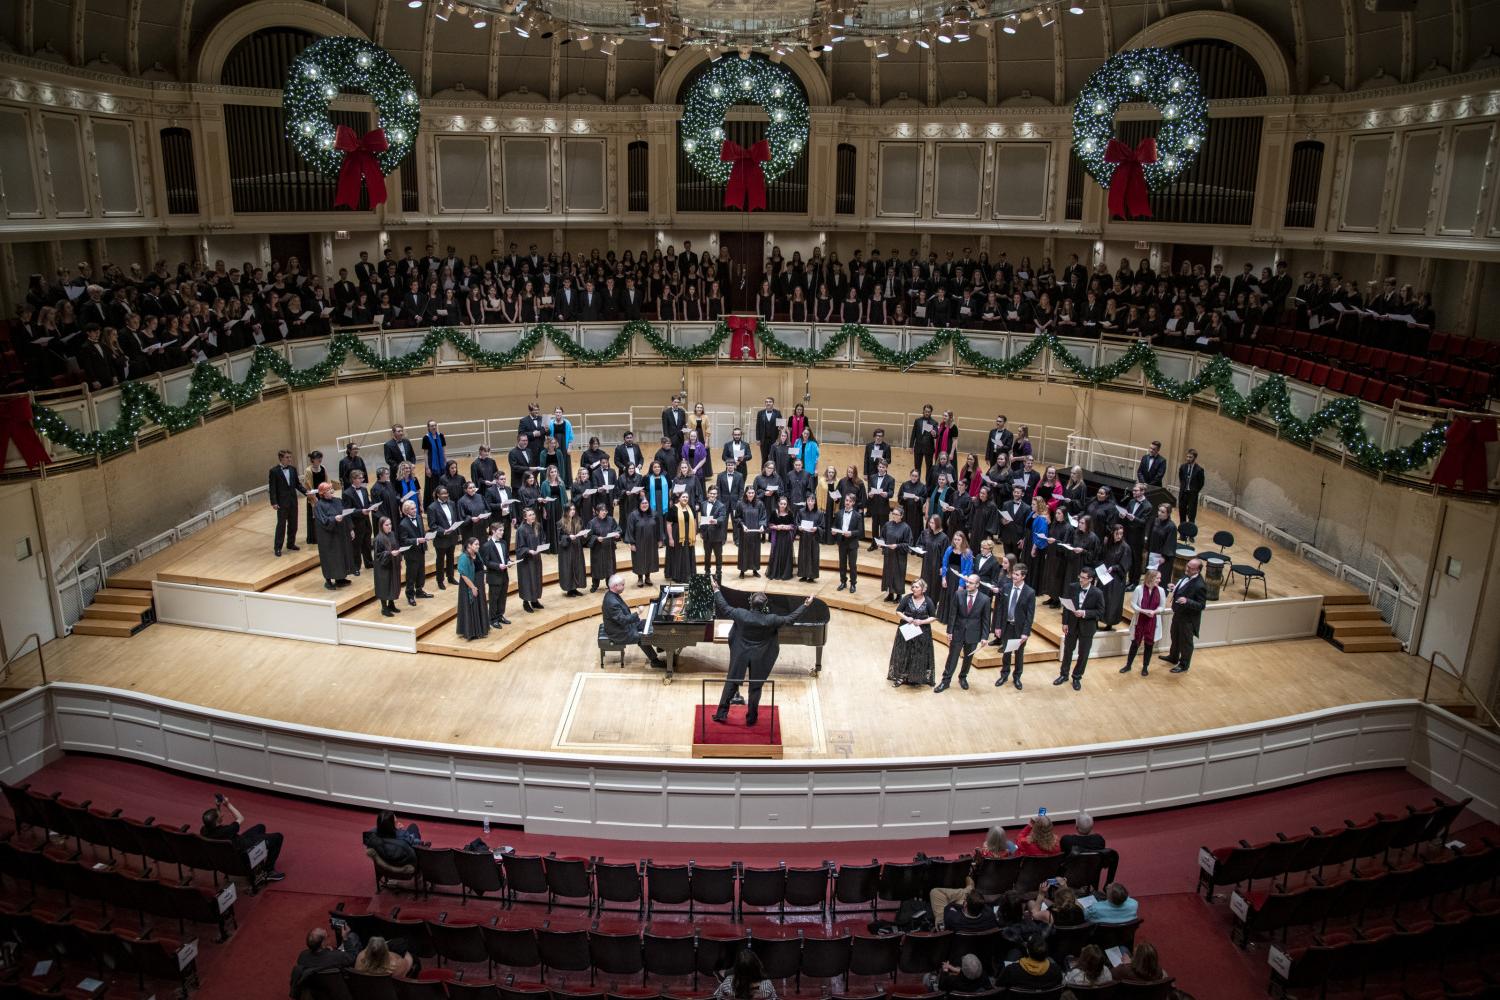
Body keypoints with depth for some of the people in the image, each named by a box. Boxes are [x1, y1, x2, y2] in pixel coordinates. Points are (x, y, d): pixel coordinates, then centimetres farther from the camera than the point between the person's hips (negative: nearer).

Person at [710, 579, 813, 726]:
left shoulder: (741, 614, -19)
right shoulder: (770, 620, -21)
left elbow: (724, 608, -5)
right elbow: (790, 618, -11)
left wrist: (717, 591, 8)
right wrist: (805, 605, -2)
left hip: (740, 656, 1)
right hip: (759, 658, -1)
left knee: (731, 682, 15)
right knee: (755, 687, 13)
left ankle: (721, 714, 21)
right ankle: (751, 718, 23)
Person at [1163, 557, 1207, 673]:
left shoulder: (1200, 585, -31)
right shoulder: (1188, 577, -6)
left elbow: (1201, 605, -27)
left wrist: (1187, 601, -40)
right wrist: (1175, 588, -4)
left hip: (1188, 618, -8)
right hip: (1178, 613, 8)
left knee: (1185, 642, 13)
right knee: (1175, 636, 28)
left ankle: (1184, 665, 33)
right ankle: (1173, 657, 50)